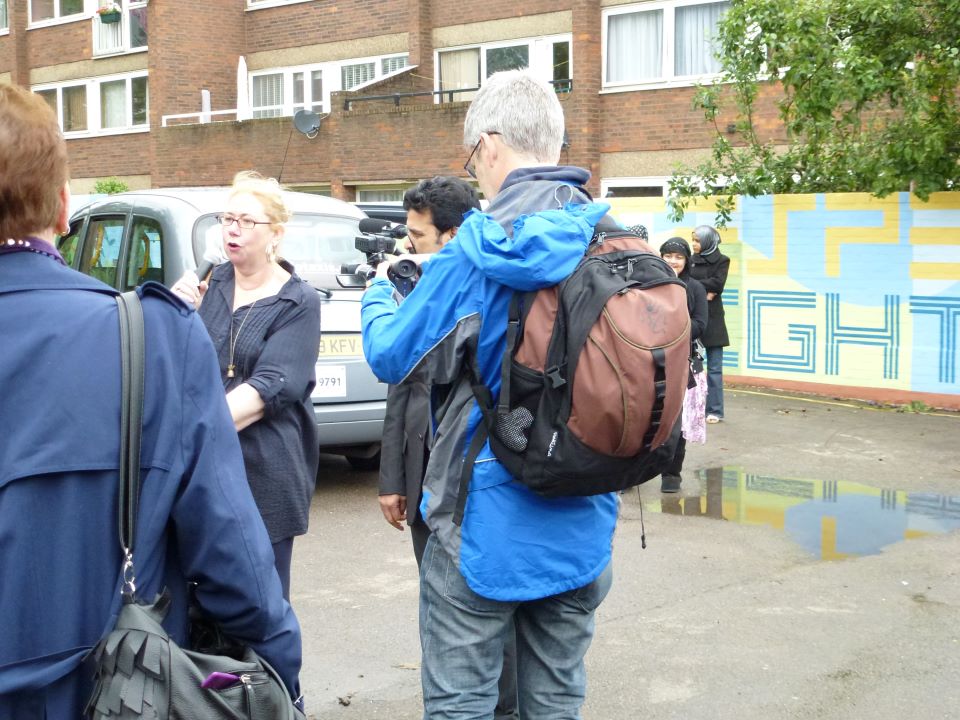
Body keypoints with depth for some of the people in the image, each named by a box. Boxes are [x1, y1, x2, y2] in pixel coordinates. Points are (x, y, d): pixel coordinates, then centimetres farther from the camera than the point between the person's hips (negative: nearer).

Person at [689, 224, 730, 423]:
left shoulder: (722, 260, 2)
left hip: (712, 319, -3)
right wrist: (702, 291, -14)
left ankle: (715, 410, 3)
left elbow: (717, 284, -12)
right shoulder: (691, 261, 11)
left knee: (714, 367, -1)